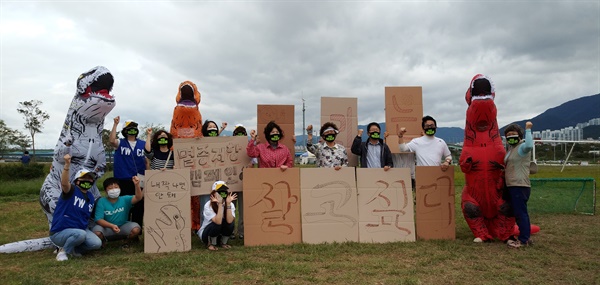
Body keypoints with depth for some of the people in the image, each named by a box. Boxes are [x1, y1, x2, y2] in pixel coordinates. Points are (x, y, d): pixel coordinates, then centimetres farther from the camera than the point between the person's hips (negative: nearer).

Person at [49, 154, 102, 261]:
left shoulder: (91, 197, 8)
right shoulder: (71, 190, -12)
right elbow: (64, 183, -37)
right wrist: (67, 165, -53)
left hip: (81, 229, 6)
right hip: (60, 232, -6)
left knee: (96, 243, -17)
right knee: (80, 234, -36)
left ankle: (73, 249, 11)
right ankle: (63, 250, -5)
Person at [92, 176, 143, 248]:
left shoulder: (125, 200, -7)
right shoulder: (101, 201, -9)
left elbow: (138, 198, -25)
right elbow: (98, 219, -15)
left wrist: (137, 185, -44)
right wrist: (111, 226, -32)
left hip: (123, 227, 0)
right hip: (107, 227, 0)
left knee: (136, 229, -28)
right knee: (96, 232, -32)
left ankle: (129, 240, 9)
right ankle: (103, 240, 7)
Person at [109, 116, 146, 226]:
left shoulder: (143, 144, 9)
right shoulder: (120, 143, 4)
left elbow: (147, 160, 9)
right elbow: (112, 140, -18)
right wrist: (115, 124, -20)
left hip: (139, 180, 2)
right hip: (123, 179, -2)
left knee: (139, 205, 7)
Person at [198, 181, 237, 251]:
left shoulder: (231, 205, -14)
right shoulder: (208, 206, -24)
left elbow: (229, 221, -31)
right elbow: (218, 222, -36)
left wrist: (228, 204, -36)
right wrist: (220, 204, -41)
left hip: (221, 233, 3)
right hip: (206, 233, -3)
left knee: (230, 223, -28)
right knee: (216, 224, -34)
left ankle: (224, 243, 0)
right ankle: (211, 244, -5)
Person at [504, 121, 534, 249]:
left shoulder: (522, 147, -10)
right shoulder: (511, 149, 20)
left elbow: (529, 145, -35)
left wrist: (528, 129, -26)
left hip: (519, 186, -10)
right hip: (512, 186, 10)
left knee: (520, 213, -8)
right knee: (519, 213, 16)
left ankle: (523, 240, -2)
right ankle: (525, 237, 25)